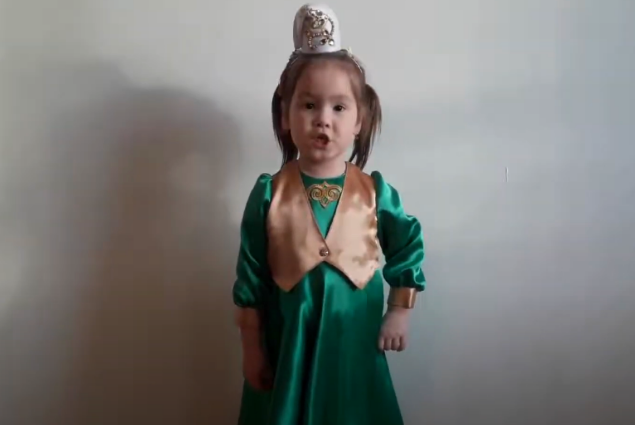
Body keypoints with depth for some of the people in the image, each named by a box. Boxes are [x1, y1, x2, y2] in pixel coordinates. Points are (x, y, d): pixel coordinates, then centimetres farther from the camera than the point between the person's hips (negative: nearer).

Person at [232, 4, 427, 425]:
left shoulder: (374, 191, -6)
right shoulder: (268, 193, -9)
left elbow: (409, 246, 6)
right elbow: (250, 275, -4)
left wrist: (400, 313, 3)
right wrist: (252, 347, -2)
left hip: (355, 344, 1)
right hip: (286, 344, 0)